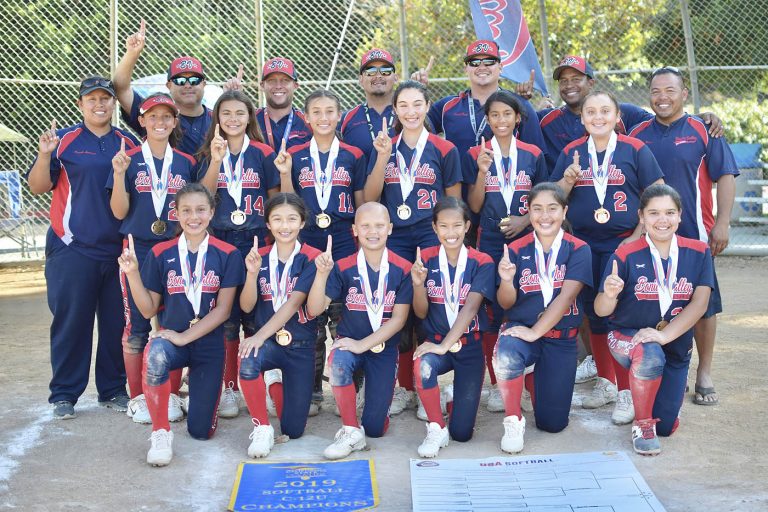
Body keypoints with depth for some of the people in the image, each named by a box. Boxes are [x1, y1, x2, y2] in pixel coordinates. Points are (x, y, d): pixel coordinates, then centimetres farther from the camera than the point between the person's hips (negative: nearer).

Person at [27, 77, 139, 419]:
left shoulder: (129, 143, 11)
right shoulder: (63, 140, 3)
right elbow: (37, 187, -2)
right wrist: (44, 155, -17)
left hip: (119, 249, 3)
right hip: (72, 249, -3)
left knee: (117, 321, 6)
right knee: (71, 322, 0)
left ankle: (113, 390, 17)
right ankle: (64, 395, 10)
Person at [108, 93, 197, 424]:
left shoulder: (186, 163, 8)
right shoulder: (129, 160, 1)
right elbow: (120, 212, -4)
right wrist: (119, 174, -17)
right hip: (138, 250, -2)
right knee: (137, 326, 2)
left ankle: (171, 395, 15)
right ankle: (137, 398, 13)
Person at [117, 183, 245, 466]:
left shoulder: (227, 255, -4)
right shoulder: (161, 254, -1)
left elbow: (223, 310, -7)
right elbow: (148, 310, 0)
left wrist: (185, 337, -16)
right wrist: (132, 273, -13)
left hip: (209, 343, 0)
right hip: (170, 336, 0)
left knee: (201, 431, 1)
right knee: (155, 356, -39)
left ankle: (195, 381, 35)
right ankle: (160, 433, -18)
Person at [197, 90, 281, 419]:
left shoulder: (262, 153, 3)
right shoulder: (210, 152, 8)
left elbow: (275, 199, 6)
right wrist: (216, 160, -14)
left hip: (255, 241, -1)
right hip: (220, 242, 1)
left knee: (255, 317, 0)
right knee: (225, 318, 3)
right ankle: (229, 389, 12)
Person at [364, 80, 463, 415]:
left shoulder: (444, 150, 3)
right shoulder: (384, 147, 9)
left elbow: (454, 203, 7)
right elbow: (370, 198, 1)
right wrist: (383, 157, -10)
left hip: (432, 237, -2)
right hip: (394, 238, 2)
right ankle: (405, 387, 15)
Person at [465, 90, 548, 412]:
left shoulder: (532, 155, 5)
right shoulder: (476, 155, 2)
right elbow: (475, 206, 0)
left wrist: (525, 220, -8)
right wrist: (482, 172, -14)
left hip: (525, 239, 1)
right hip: (490, 241, -1)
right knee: (492, 313, 0)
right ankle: (496, 384, 11)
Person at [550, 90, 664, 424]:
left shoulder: (635, 150, -3)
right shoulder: (571, 153, 6)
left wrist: (638, 236, -8)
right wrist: (570, 178, -12)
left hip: (622, 244, -3)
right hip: (584, 244, 4)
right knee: (594, 314, 11)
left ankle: (627, 392, 4)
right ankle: (605, 382, 27)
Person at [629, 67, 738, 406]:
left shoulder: (703, 131, 1)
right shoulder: (637, 134, 8)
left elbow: (726, 177, -2)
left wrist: (722, 224, -10)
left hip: (695, 236, -2)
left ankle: (704, 374, 15)